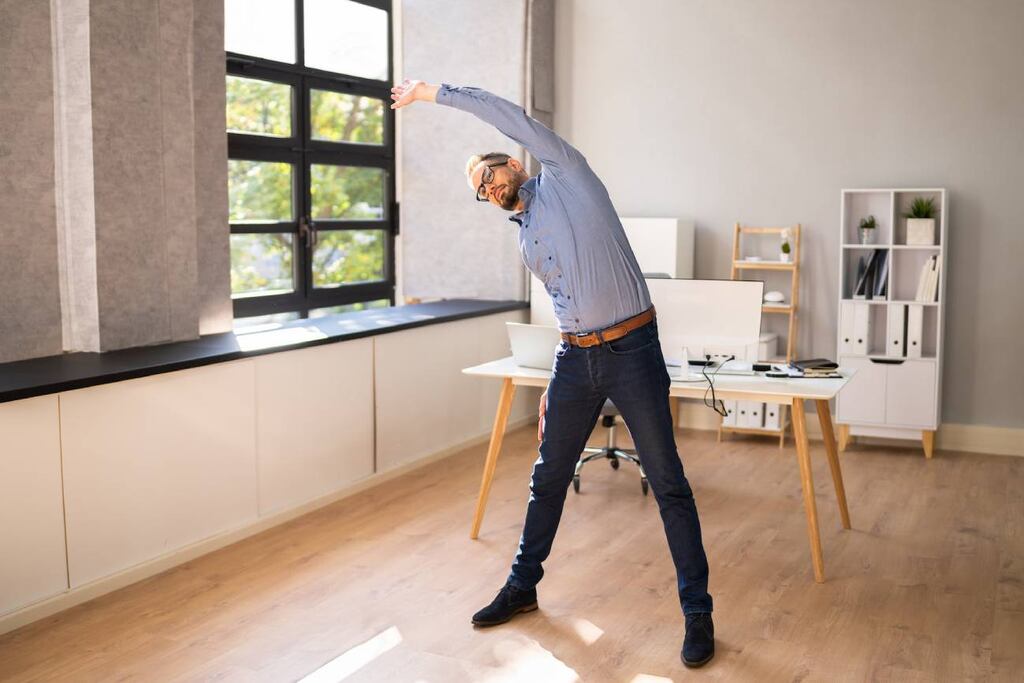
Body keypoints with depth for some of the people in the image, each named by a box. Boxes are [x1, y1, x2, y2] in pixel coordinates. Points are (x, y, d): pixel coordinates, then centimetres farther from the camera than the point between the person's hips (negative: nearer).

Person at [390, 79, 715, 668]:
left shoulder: (566, 175, 2)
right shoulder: (527, 242, 19)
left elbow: (514, 119, -8)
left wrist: (436, 93, -2)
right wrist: (556, 388, 21)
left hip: (632, 350, -7)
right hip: (575, 359, 7)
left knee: (668, 484, -1)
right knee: (548, 479, 15)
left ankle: (698, 611, 10)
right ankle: (523, 587, 33)